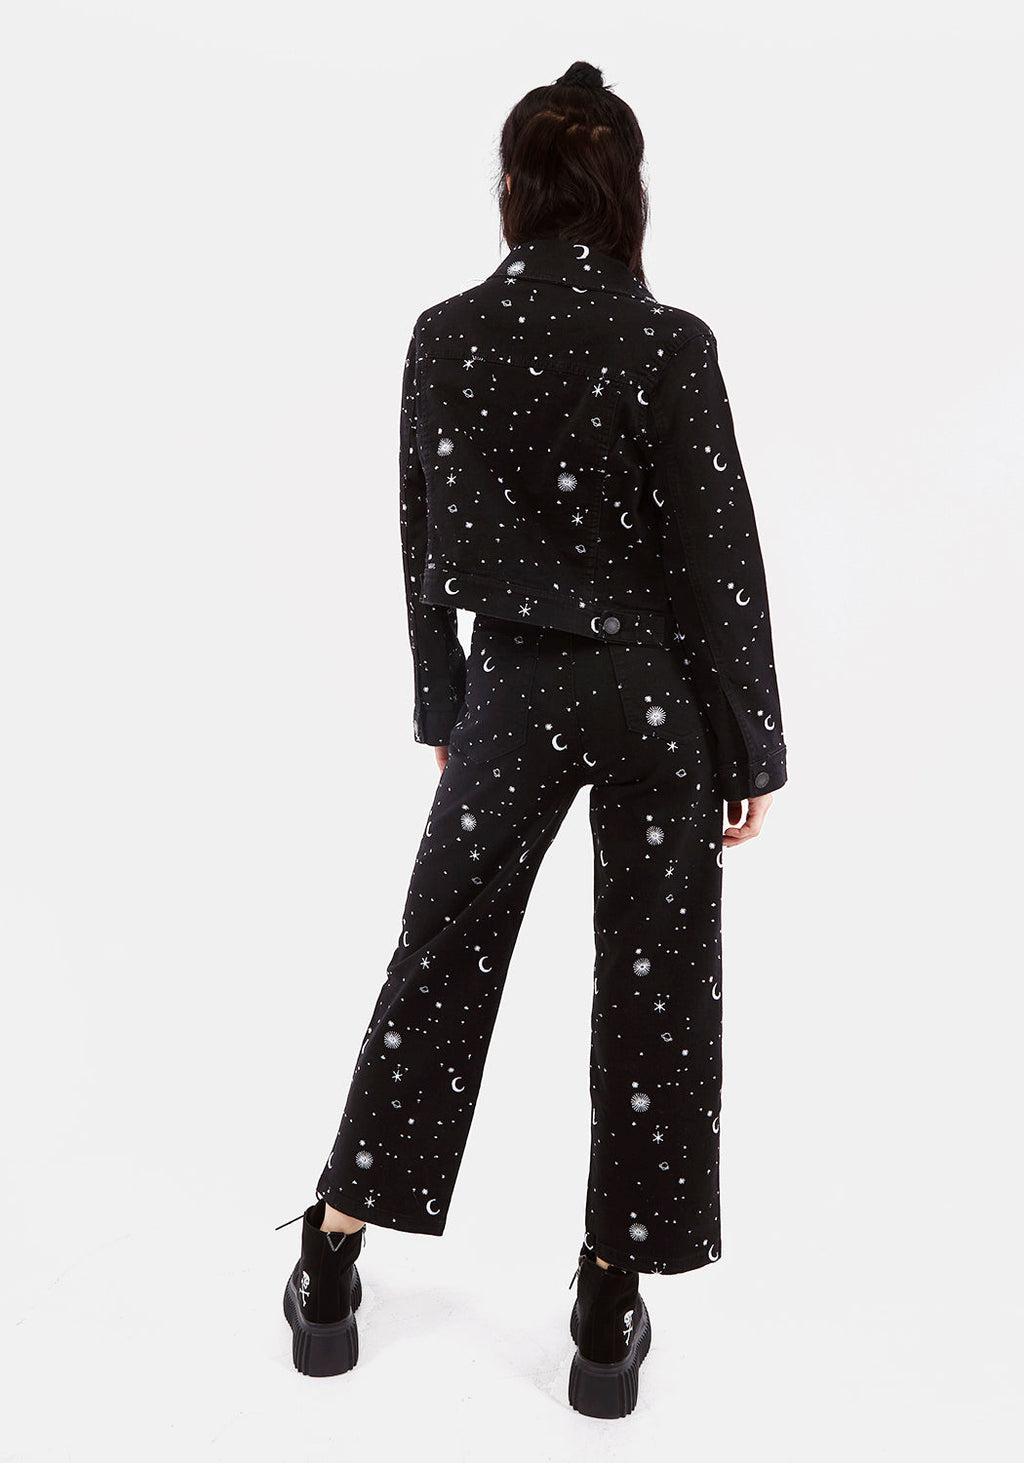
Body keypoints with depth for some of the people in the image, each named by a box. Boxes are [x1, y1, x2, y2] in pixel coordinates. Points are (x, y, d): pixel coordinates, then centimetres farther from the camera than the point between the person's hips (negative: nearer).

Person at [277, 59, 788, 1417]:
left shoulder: (441, 339, 0)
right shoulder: (662, 343, -11)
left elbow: (422, 547, 5)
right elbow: (718, 560, -10)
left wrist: (441, 712, 16)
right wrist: (749, 749, 0)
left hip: (512, 689, 3)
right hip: (650, 692, -3)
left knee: (440, 956, 15)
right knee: (653, 986, 10)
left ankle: (334, 1263, 27)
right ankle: (611, 1313, 23)